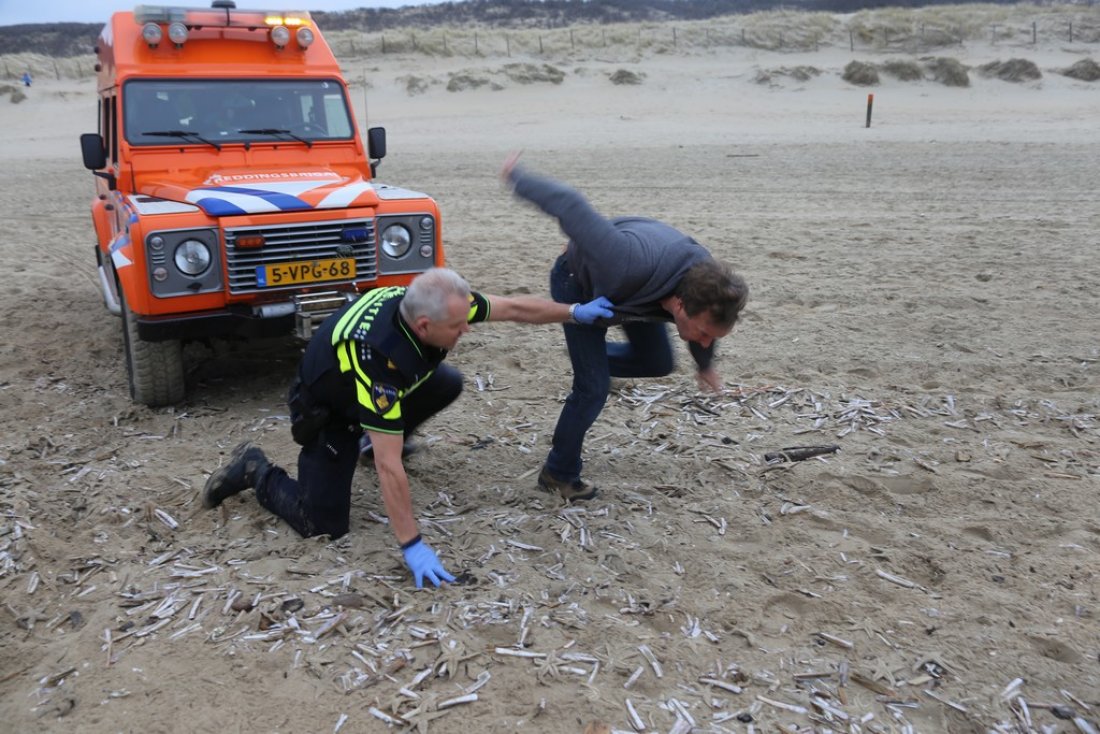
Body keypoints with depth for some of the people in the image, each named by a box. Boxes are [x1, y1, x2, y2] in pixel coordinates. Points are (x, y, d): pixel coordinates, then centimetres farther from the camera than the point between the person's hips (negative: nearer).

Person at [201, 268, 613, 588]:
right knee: (324, 525, -11)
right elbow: (388, 466, -40)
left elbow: (511, 308, -10)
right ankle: (255, 472, 13)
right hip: (327, 410, -7)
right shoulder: (380, 359, -43)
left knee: (448, 384, 0)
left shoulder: (428, 302, -25)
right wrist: (411, 546, -36)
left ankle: (381, 437, 22)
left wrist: (573, 312, -4)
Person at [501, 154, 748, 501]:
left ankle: (590, 356, 39)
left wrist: (705, 365, 20)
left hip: (624, 287, 6)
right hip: (579, 281, -5)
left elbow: (702, 327, -1)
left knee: (657, 362, 12)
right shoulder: (630, 265, -50)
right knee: (593, 387, -11)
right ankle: (559, 474, 10)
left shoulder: (707, 288, -28)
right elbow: (569, 204, -40)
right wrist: (518, 179, -22)